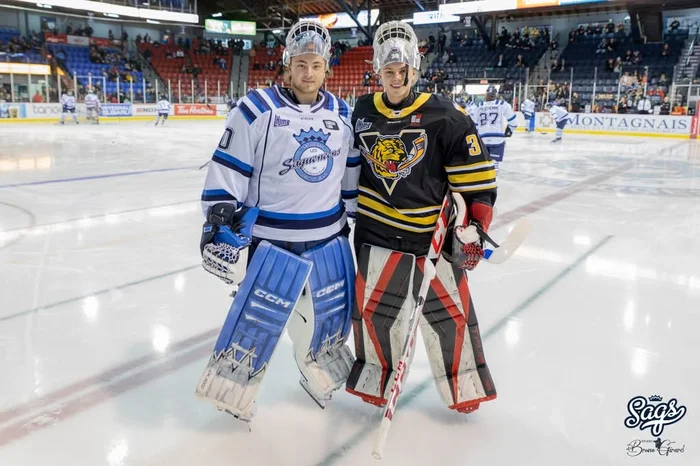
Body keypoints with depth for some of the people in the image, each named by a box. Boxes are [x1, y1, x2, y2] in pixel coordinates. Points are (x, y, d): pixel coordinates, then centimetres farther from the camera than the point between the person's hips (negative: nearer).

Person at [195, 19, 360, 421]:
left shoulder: (342, 114, 6)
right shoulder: (257, 109, -11)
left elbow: (352, 168, 15)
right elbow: (228, 169, -11)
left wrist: (354, 213, 17)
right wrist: (220, 221, -15)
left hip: (328, 237, 6)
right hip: (270, 237, -5)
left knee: (332, 313, 17)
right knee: (258, 317, 0)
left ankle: (323, 376, 42)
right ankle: (231, 385, 24)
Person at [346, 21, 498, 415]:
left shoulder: (445, 116, -9)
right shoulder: (363, 112, 3)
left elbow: (476, 176, -9)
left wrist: (474, 226, -13)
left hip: (435, 232, -2)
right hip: (378, 231, 3)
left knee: (450, 311, 6)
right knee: (373, 308, 10)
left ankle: (464, 386, 26)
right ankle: (376, 380, 31)